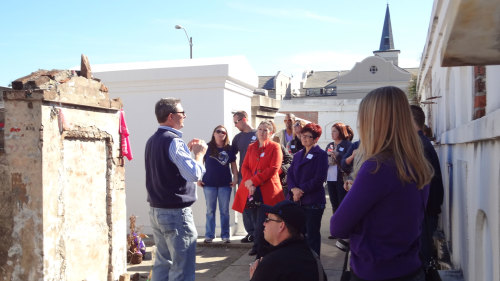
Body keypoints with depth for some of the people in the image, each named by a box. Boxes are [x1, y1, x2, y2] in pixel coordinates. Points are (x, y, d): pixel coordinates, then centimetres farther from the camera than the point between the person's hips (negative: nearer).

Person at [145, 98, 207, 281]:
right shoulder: (174, 141, -17)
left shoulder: (152, 141, 11)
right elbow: (194, 174, -24)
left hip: (155, 210, 9)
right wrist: (199, 153, -8)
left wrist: (187, 150, 14)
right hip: (176, 212, -9)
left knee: (162, 262, 17)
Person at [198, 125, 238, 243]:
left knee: (224, 210, 7)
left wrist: (235, 178, -2)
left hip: (225, 184, 1)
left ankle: (225, 235, 16)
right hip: (209, 184, -1)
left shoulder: (229, 149, 4)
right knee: (210, 210, 7)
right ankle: (209, 235, 15)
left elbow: (233, 165, 9)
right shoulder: (207, 147, 0)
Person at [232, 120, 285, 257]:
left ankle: (259, 251, 3)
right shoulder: (251, 147, 16)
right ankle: (258, 249, 20)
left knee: (261, 224, -8)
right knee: (256, 223, 9)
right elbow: (244, 167, 9)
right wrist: (249, 183, -9)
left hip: (267, 192, -4)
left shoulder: (275, 147, 1)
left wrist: (254, 181, -14)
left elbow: (273, 169, -9)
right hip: (251, 191, 5)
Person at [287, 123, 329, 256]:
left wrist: (301, 190, -15)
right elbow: (290, 173, 7)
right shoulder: (298, 155, 16)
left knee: (312, 234, 2)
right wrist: (294, 189, -12)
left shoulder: (321, 154, -4)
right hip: (297, 200, 6)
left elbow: (319, 179, -13)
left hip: (313, 201, -6)